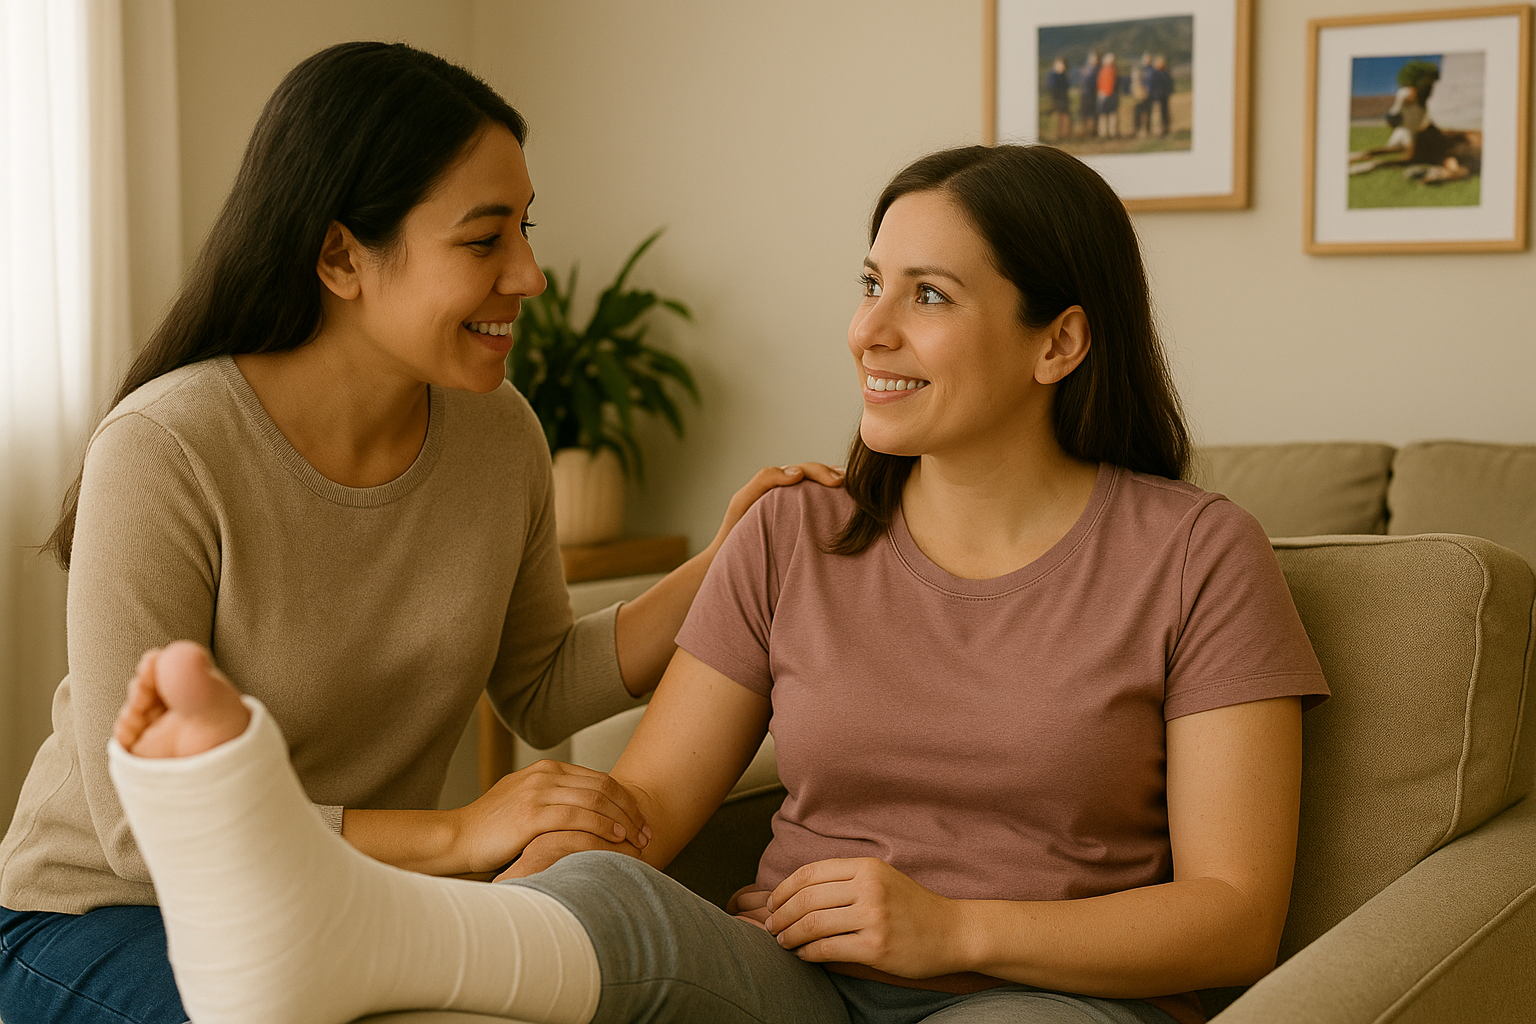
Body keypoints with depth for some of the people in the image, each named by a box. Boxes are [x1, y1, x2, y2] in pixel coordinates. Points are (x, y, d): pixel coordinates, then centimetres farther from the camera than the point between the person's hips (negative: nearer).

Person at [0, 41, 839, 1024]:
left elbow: (542, 693, 9)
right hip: (111, 914, -5)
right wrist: (455, 834, -28)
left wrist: (724, 564, -5)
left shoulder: (499, 432, -5)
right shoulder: (164, 452, -24)